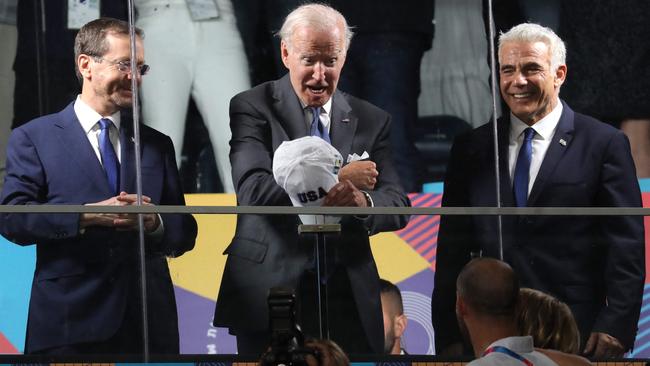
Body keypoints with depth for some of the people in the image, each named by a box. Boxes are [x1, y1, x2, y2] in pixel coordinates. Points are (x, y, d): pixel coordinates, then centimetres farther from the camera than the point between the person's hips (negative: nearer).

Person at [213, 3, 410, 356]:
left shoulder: (372, 120, 11)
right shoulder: (252, 108, 0)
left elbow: (398, 207, 2)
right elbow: (253, 190, -15)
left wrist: (363, 202, -21)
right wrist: (337, 179, -17)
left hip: (349, 299, 3)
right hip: (272, 292, -3)